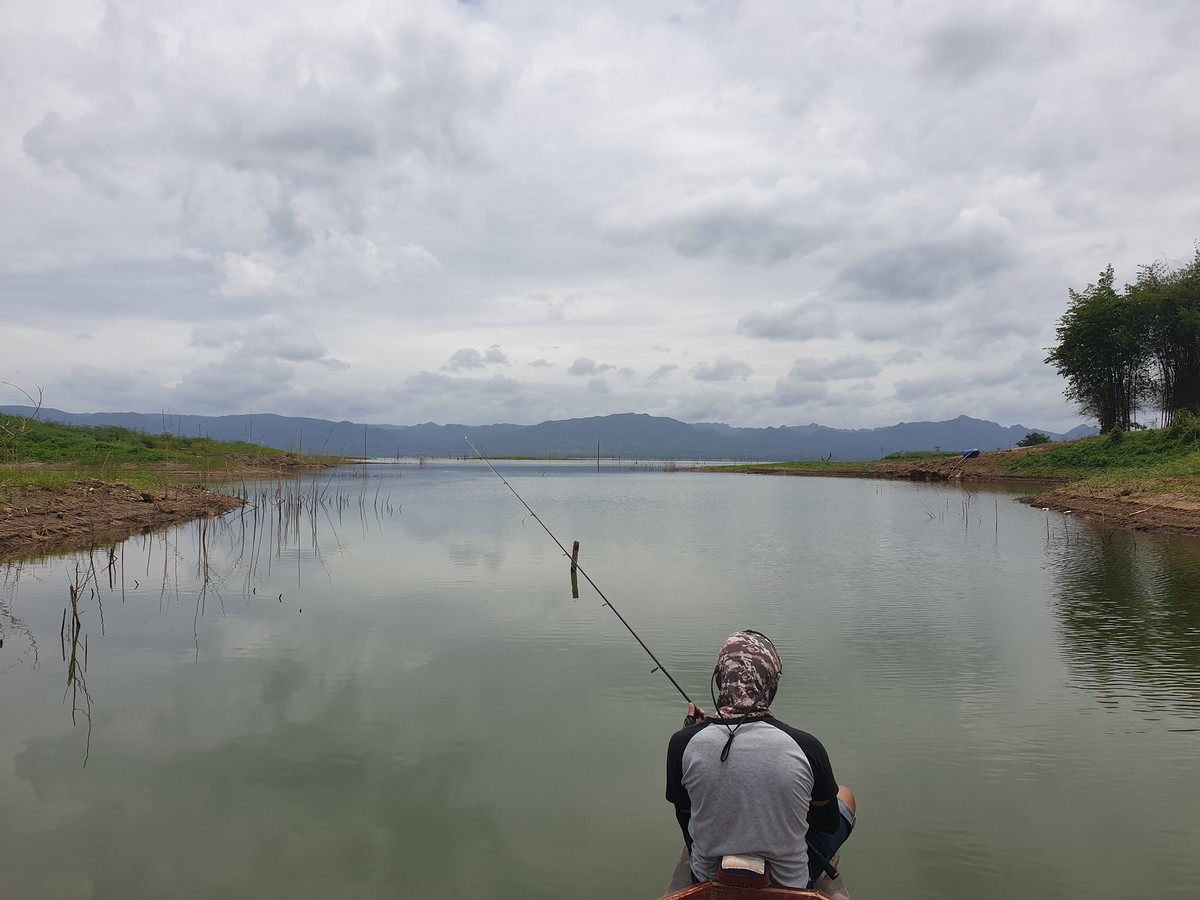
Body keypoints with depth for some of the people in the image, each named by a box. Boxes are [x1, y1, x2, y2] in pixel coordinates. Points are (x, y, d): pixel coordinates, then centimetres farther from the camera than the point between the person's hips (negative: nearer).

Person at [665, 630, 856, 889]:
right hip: (790, 884, -1)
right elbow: (830, 825, -5)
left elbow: (685, 815, -2)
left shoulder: (683, 743, -21)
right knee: (845, 796, 24)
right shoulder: (806, 747, -23)